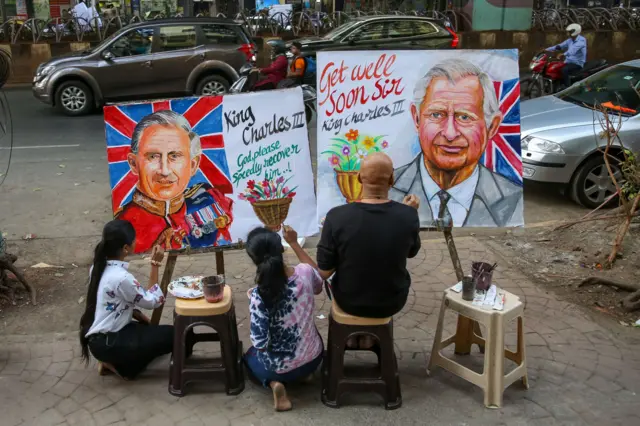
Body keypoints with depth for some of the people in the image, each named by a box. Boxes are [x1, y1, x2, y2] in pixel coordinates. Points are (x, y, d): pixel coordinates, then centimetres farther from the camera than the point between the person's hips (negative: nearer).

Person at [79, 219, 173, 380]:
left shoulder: (100, 266, 2)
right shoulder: (121, 277, -26)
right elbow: (153, 301, -14)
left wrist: (140, 317, 8)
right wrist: (155, 265, -14)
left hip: (100, 335, 9)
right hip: (106, 343, -9)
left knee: (153, 330, 24)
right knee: (173, 335, -8)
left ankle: (114, 361, 12)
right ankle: (122, 366, 0)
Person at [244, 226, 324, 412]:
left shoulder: (258, 296, -31)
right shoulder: (305, 273, -20)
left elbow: (261, 345, -22)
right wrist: (294, 243, 7)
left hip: (280, 367, -3)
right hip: (314, 358, 4)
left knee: (250, 355, 32)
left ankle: (274, 383, 5)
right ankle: (304, 372, 17)